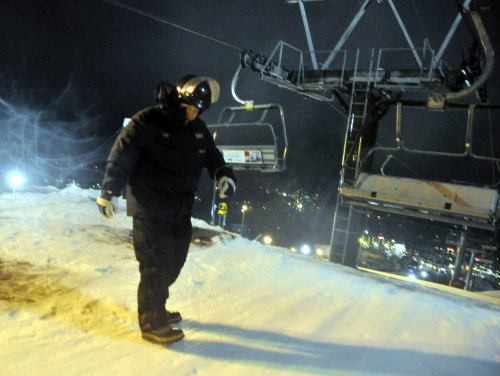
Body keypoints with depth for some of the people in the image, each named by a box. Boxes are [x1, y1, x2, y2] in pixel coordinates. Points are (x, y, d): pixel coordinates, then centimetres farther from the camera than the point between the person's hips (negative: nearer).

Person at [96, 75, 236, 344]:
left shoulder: (197, 129, 8)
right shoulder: (147, 122, -12)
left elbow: (212, 156, 16)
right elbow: (120, 157, -11)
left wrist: (223, 175, -4)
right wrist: (109, 193, -12)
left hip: (181, 211, 7)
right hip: (150, 211, -7)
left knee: (174, 263, 14)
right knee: (157, 266, -4)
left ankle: (155, 309, 35)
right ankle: (152, 323, 13)